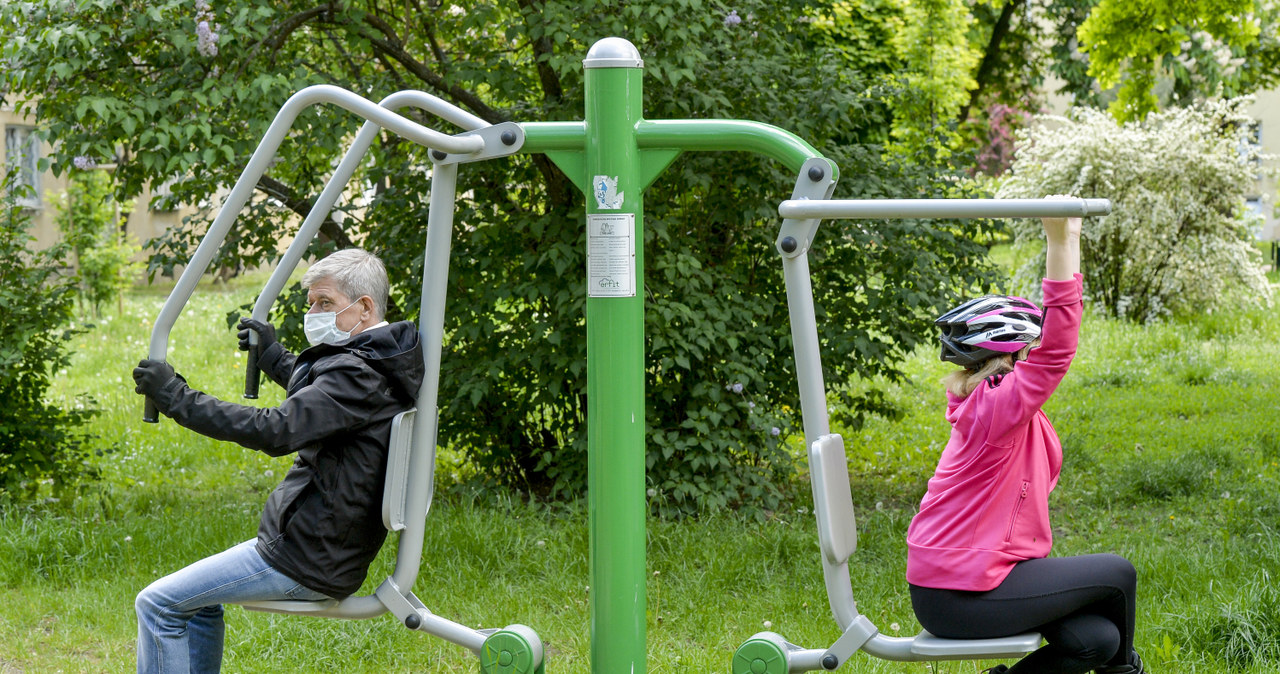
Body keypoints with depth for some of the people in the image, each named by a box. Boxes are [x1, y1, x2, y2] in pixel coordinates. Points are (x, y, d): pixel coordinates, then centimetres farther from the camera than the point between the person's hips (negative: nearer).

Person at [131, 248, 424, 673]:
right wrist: (274, 357, 41)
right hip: (335, 552, 11)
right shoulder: (382, 364, 11)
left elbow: (276, 431, -31)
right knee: (200, 602, 27)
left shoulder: (359, 374, -22)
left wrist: (178, 398, -27)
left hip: (305, 563, -11)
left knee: (158, 605, -7)